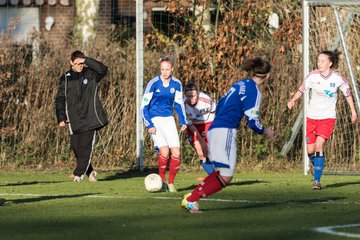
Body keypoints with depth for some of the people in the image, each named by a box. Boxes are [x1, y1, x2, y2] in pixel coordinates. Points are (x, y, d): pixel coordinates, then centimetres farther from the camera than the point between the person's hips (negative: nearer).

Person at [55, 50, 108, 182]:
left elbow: (103, 69, -15)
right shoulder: (65, 78, 9)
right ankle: (90, 171, 16)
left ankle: (79, 173, -8)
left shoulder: (90, 74, 4)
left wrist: (87, 61, -17)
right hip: (74, 120, 2)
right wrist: (61, 118, 0)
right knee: (76, 146, 1)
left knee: (86, 147, -9)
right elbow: (60, 99, 8)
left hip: (90, 118, -2)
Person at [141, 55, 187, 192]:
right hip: (155, 119, -4)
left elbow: (179, 104, 16)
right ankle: (162, 180, -2)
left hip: (169, 119, 4)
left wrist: (183, 122, 6)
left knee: (176, 153, -6)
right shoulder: (153, 83, -12)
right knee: (164, 151, -20)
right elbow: (144, 106, -8)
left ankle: (171, 182, 11)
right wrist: (149, 125, -14)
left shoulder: (176, 84, 1)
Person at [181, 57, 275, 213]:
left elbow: (221, 104, 24)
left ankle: (190, 198, 4)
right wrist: (265, 132, 8)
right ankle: (191, 200, -7)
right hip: (226, 132, -9)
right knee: (226, 177, -4)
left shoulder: (240, 84, 18)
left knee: (222, 174, 13)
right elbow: (252, 121, -10)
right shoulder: (253, 91, -9)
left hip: (215, 129, 9)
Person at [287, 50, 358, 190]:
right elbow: (302, 89, -1)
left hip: (328, 118, -2)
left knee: (319, 145, -20)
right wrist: (293, 100, -20)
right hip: (312, 117, 2)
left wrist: (353, 111, 13)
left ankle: (317, 180, -17)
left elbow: (347, 93, 6)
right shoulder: (313, 76, -8)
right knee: (310, 150, 2)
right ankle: (317, 166, 37)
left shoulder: (338, 79, -9)